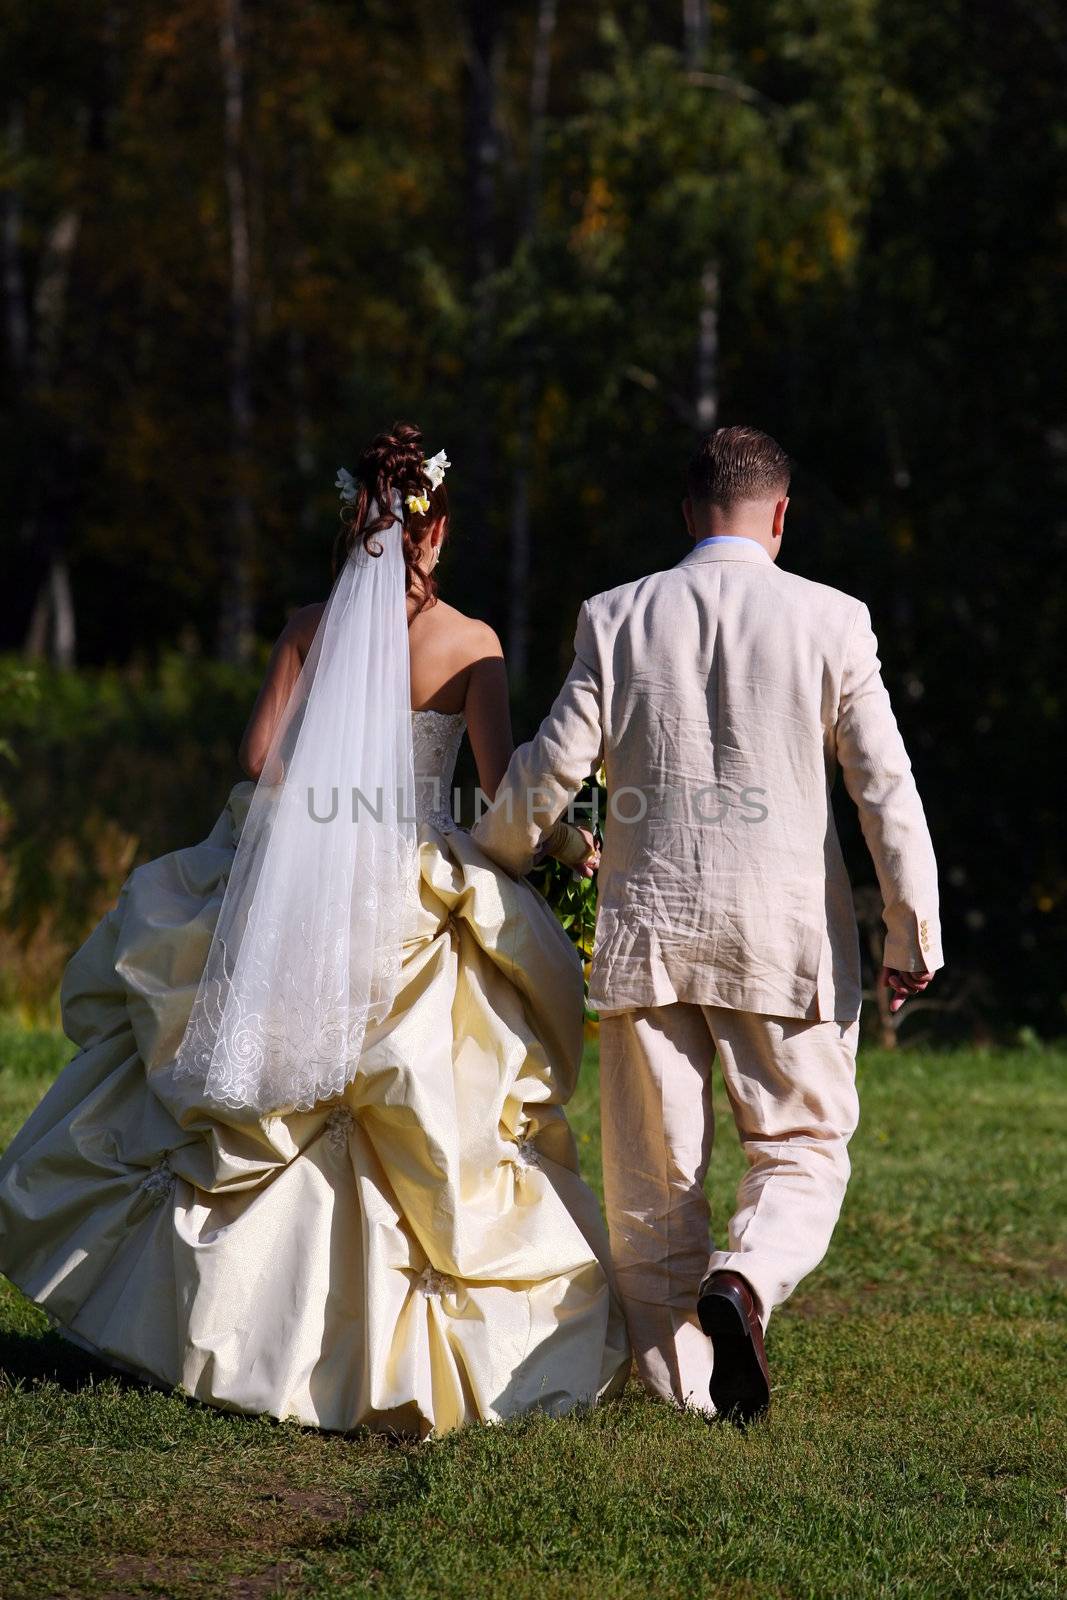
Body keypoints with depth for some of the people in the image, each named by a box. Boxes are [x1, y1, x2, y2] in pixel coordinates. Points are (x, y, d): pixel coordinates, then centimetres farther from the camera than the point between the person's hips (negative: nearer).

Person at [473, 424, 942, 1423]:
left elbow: (550, 770, 1)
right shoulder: (831, 621, -3)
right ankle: (743, 1280, -17)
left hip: (647, 928, 1)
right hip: (788, 932, -1)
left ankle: (680, 1378, 11)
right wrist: (913, 937, 5)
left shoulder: (616, 619, 0)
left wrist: (487, 871, 19)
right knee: (803, 1146, 10)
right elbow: (885, 788, -2)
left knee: (653, 1170, 10)